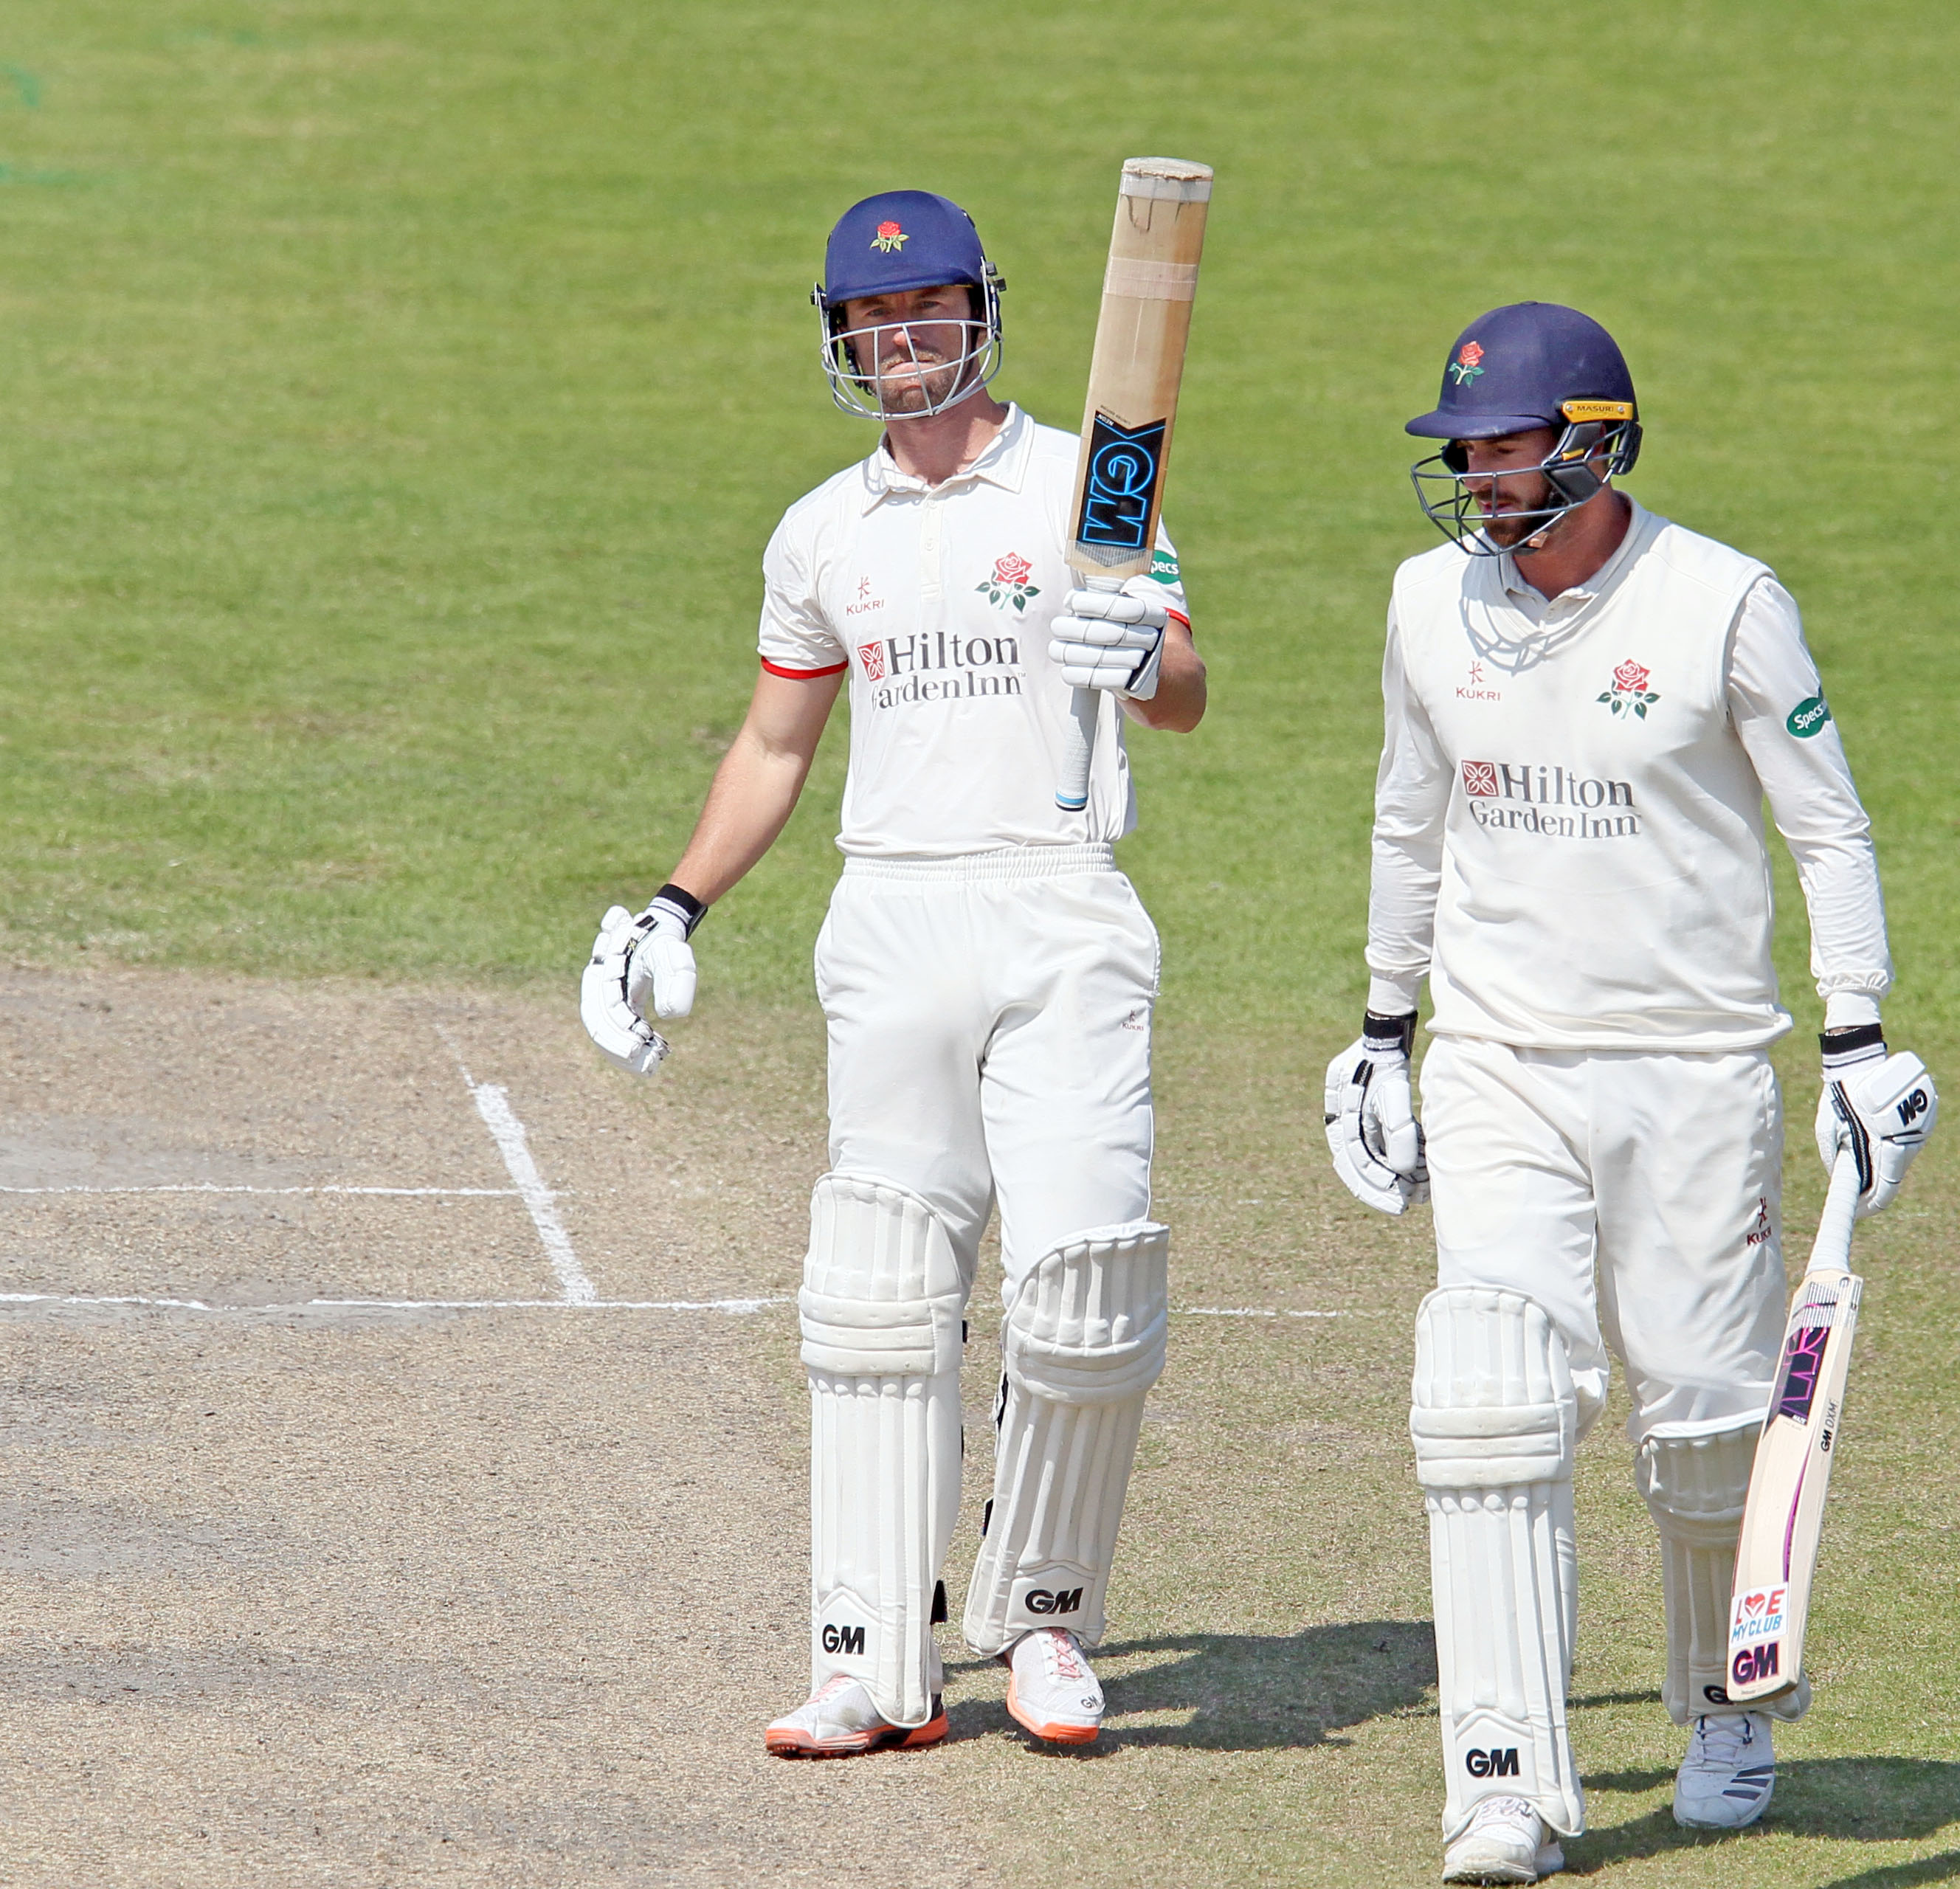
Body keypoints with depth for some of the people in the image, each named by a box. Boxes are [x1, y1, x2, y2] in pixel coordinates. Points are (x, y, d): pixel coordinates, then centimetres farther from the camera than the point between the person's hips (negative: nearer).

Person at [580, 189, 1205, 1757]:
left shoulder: (1081, 485, 1)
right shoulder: (823, 536, 15)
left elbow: (1186, 698, -9)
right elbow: (776, 749, 25)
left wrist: (1147, 658, -32)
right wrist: (676, 909, 15)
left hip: (1061, 914, -4)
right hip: (892, 925, 4)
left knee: (1083, 1268, -12)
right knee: (879, 1299, -1)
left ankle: (1044, 1615, 8)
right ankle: (880, 1670, 0)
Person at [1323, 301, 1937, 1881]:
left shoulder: (1722, 605, -9)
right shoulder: (1432, 601, 4)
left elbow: (1828, 828, -3)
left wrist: (1859, 1039, -9)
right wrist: (1385, 1030, 18)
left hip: (1695, 1074, -3)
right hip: (1497, 1072, 3)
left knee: (1706, 1419, 3)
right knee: (1491, 1403, -13)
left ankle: (1727, 1707, 30)